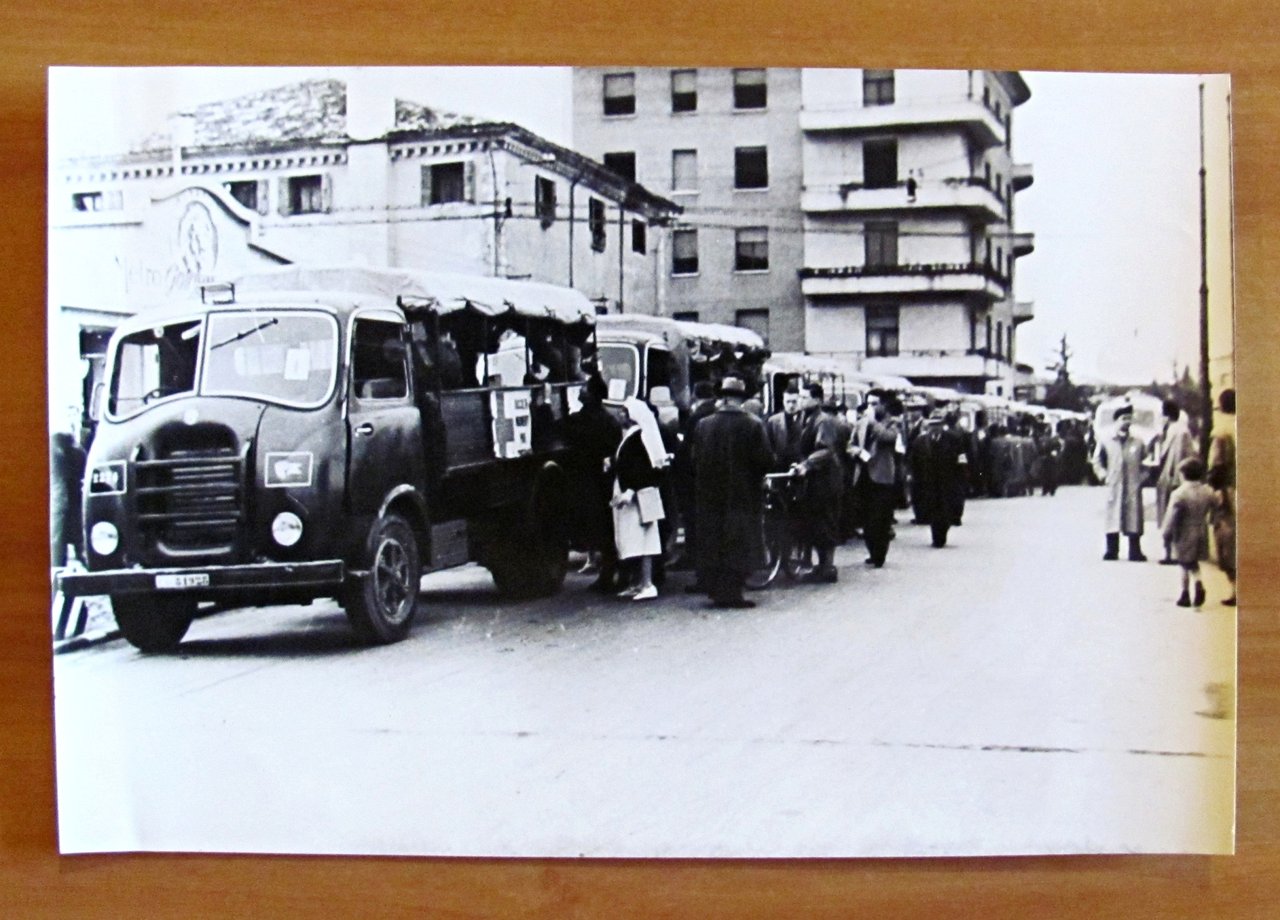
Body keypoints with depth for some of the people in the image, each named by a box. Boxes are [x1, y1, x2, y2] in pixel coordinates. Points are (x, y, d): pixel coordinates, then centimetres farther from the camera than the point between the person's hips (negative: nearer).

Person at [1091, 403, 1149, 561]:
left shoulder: (1137, 443, 7)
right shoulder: (1105, 441, 4)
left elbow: (1144, 462, 16)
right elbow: (1097, 460, 11)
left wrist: (1142, 476, 4)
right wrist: (1103, 475, 0)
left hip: (1133, 487, 1)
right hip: (1114, 487, -1)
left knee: (1134, 518, -1)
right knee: (1113, 519, 0)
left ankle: (1135, 552, 4)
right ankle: (1112, 551, 7)